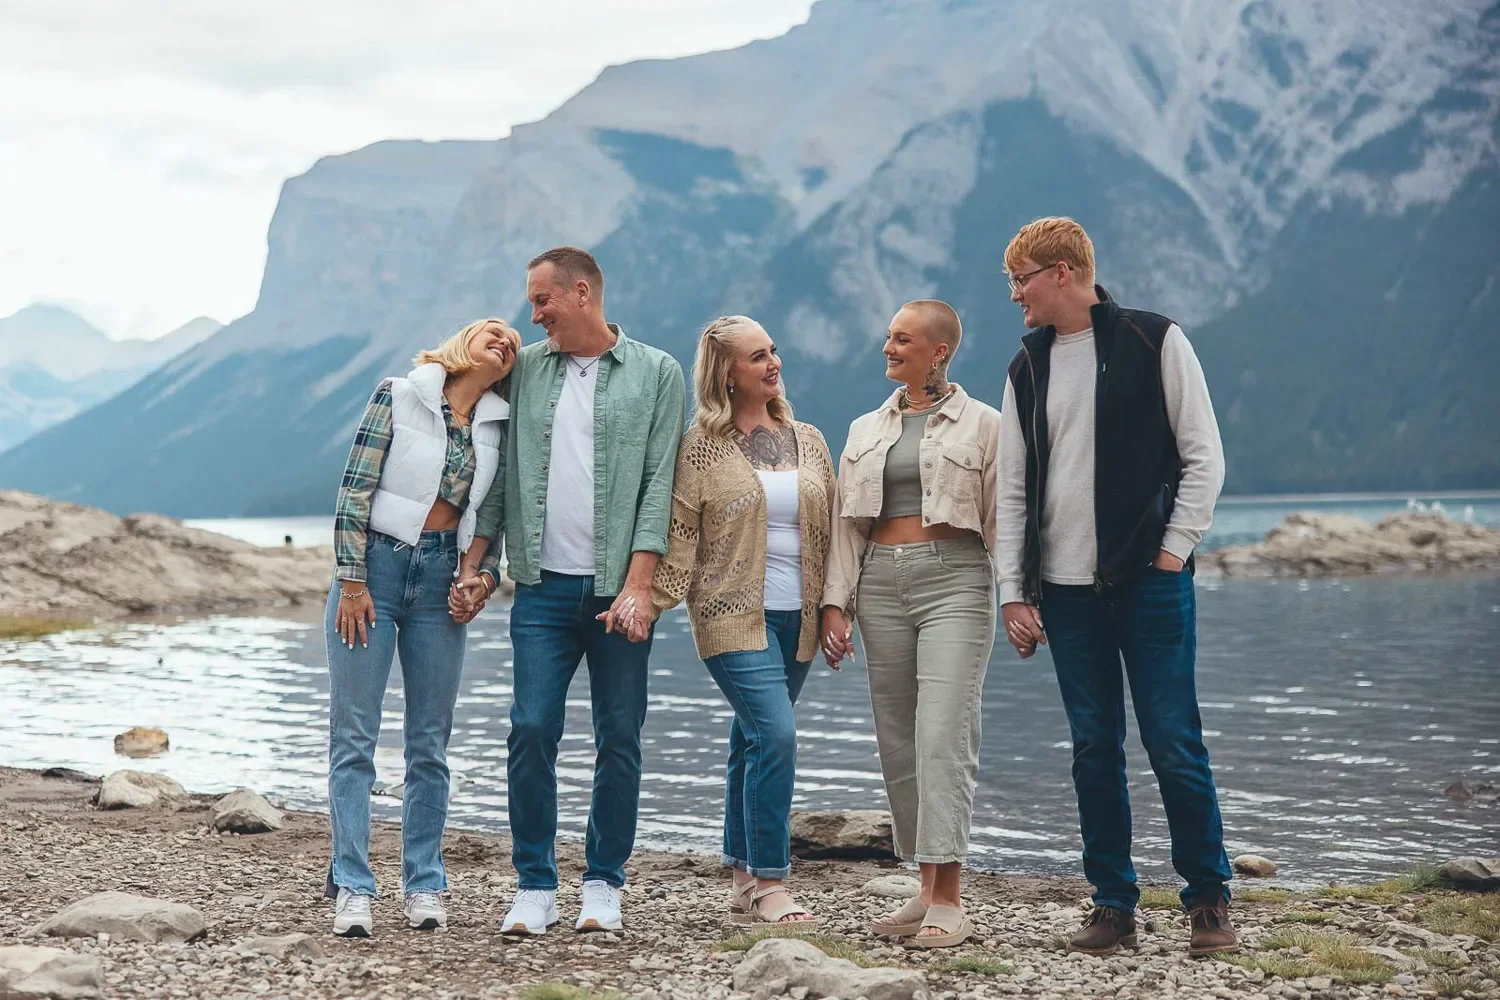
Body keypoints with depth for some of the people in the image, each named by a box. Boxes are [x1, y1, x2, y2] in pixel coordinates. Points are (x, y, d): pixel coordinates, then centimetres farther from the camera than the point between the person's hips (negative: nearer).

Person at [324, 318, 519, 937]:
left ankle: (424, 886, 13)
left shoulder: (496, 427, 9)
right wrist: (352, 582, -10)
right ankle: (352, 890, -2)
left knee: (430, 742, 6)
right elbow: (354, 488, -6)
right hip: (375, 566, -4)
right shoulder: (399, 395, -3)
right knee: (354, 737, -4)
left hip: (441, 579, 4)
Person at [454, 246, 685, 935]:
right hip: (544, 585, 2)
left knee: (620, 739, 2)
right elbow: (499, 473, 15)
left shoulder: (656, 373, 3)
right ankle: (535, 888, 4)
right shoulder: (524, 370, 12)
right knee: (532, 731, -5)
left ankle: (603, 886, 13)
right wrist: (473, 563, 6)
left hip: (620, 587, -2)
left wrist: (637, 584, -12)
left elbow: (658, 483, -3)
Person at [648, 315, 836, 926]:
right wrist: (657, 600, -13)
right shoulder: (702, 446, 0)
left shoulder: (808, 441, 14)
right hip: (734, 617, -5)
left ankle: (744, 885, 18)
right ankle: (770, 887, -12)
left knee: (753, 741, 10)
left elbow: (831, 530, 17)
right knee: (775, 735, -17)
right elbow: (678, 532, -3)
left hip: (795, 619, 5)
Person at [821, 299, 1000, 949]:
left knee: (943, 735, -15)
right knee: (898, 742, 4)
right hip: (882, 583, 5)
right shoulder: (866, 430, 17)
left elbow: (1001, 519, 2)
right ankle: (928, 891, 13)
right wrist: (836, 603, 6)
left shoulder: (981, 424, 4)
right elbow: (846, 523, 15)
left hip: (954, 578, -5)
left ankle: (949, 902, -15)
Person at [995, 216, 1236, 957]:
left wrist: (1173, 553, -9)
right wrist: (1013, 593, 5)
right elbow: (1013, 490, 12)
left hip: (1150, 581, -4)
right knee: (1094, 750, 5)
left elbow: (1203, 457, -2)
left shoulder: (1154, 342, -1)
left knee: (1174, 743, -4)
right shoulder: (1028, 369, 12)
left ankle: (1209, 901, 8)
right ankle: (1113, 905, 12)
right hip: (1067, 590, 4)